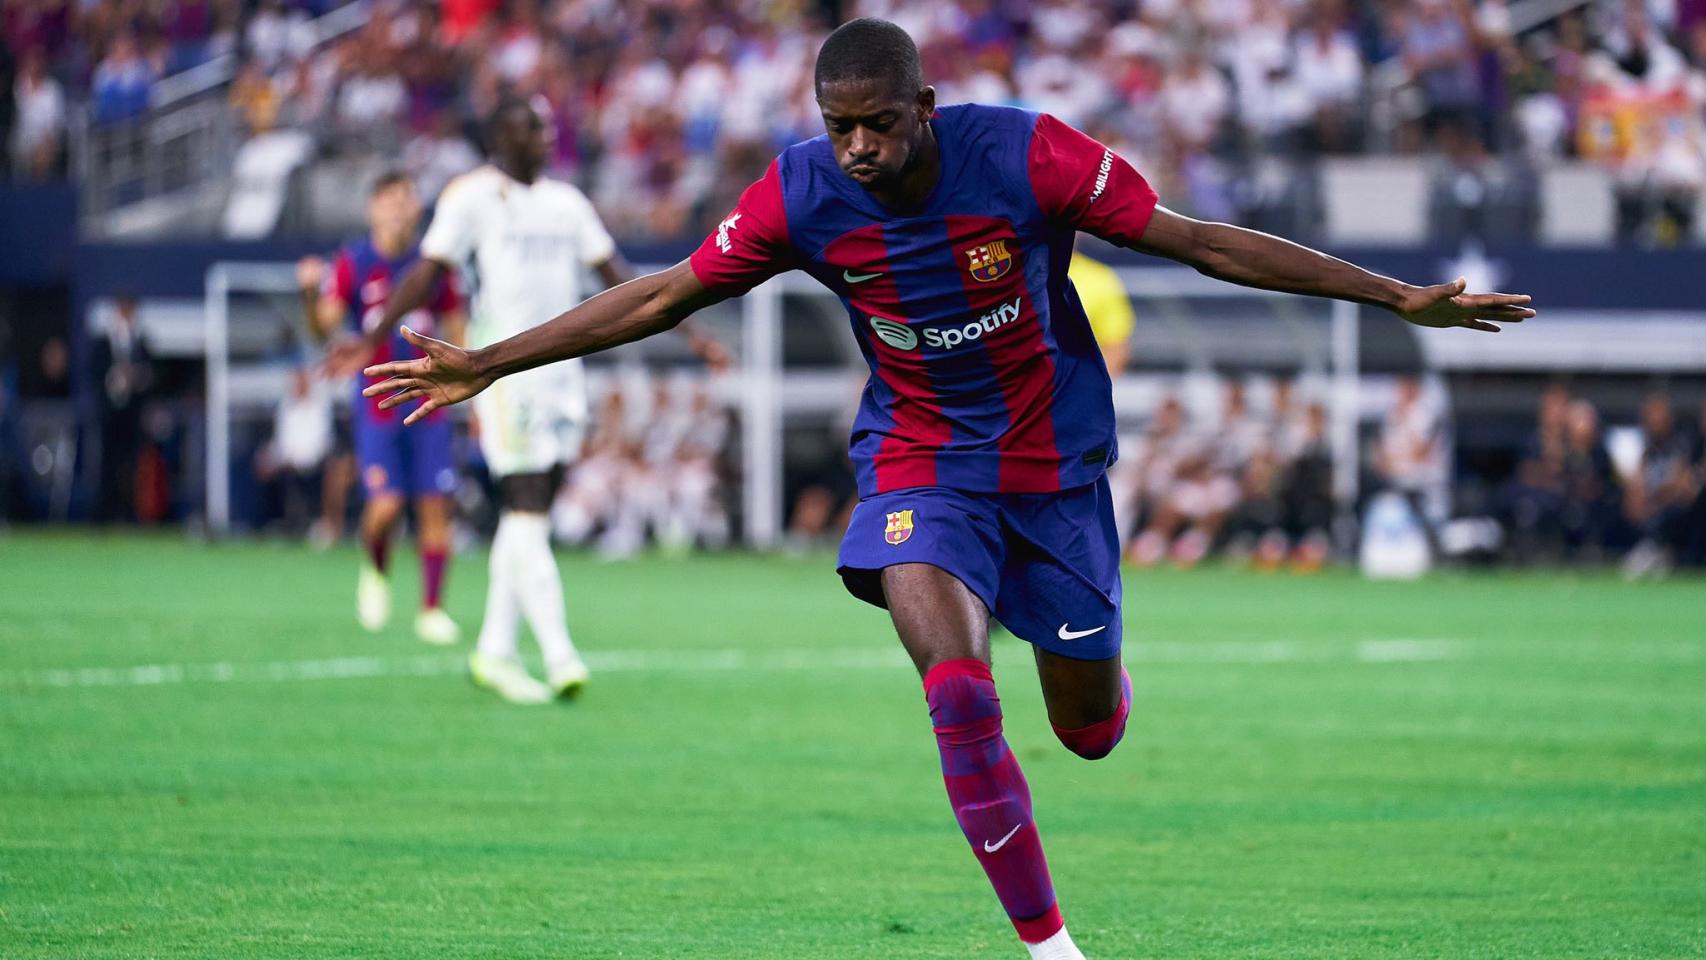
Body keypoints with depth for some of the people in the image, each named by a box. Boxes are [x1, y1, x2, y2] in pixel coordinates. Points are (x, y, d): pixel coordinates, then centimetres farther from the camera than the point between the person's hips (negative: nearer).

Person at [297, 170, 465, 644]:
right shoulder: (352, 263, -2)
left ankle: (431, 609, 7)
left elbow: (458, 332, 13)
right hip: (377, 405, -2)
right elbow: (324, 326, -10)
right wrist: (311, 293, -31)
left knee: (435, 506, -2)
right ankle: (375, 570, 19)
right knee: (386, 504, -13)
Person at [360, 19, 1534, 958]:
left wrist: (1403, 298, -16)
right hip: (920, 465, 0)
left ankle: (1101, 678, 50)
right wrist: (488, 364, -5)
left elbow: (1196, 240, -16)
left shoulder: (1027, 155, -22)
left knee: (1091, 732, 9)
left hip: (1054, 464, 0)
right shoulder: (800, 194, -15)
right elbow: (664, 296, -4)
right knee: (958, 692, -24)